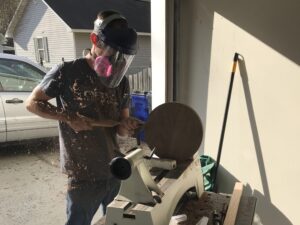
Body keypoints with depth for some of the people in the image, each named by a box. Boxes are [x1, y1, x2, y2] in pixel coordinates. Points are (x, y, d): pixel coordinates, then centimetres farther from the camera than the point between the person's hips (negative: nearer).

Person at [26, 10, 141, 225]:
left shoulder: (122, 81, 3)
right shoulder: (67, 72, -12)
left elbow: (120, 126, 7)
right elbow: (32, 103, -2)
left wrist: (126, 127, -17)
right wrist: (69, 118, -17)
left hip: (116, 170, 5)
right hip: (84, 176, -5)